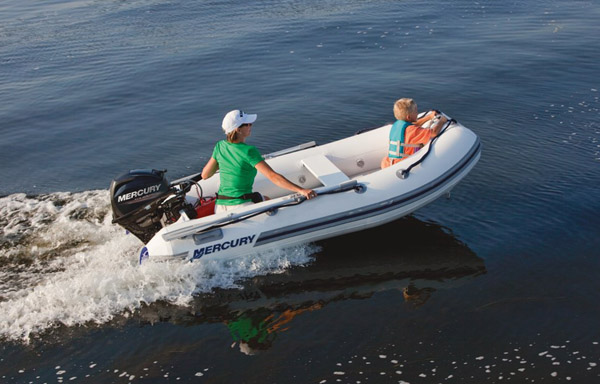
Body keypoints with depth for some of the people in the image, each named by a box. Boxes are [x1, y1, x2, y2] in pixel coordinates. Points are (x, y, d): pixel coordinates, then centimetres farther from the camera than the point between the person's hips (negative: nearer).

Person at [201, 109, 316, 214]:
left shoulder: (220, 146, 2)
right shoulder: (248, 151, -17)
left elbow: (204, 175, 11)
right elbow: (273, 176, -24)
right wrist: (301, 190, -27)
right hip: (242, 206, -6)